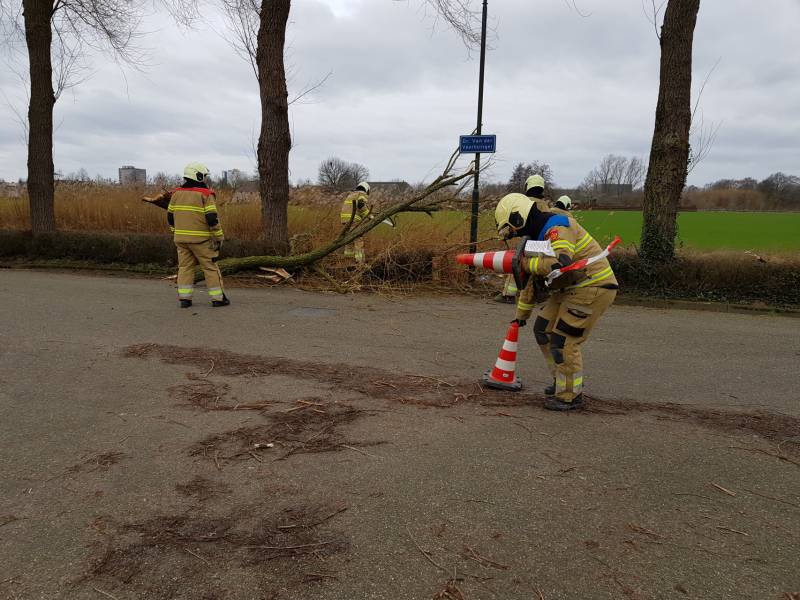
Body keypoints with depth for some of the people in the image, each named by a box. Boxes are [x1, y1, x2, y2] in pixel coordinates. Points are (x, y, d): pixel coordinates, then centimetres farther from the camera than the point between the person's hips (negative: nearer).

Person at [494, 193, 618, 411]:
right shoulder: (539, 235, 13)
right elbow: (534, 278, 22)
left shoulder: (557, 227, -19)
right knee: (543, 329, 13)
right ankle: (563, 380, 27)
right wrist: (522, 313, 28)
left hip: (593, 288, -10)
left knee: (563, 341, -8)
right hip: (572, 289, 10)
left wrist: (524, 262, -26)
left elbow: (559, 263, -38)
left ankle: (570, 395, 9)